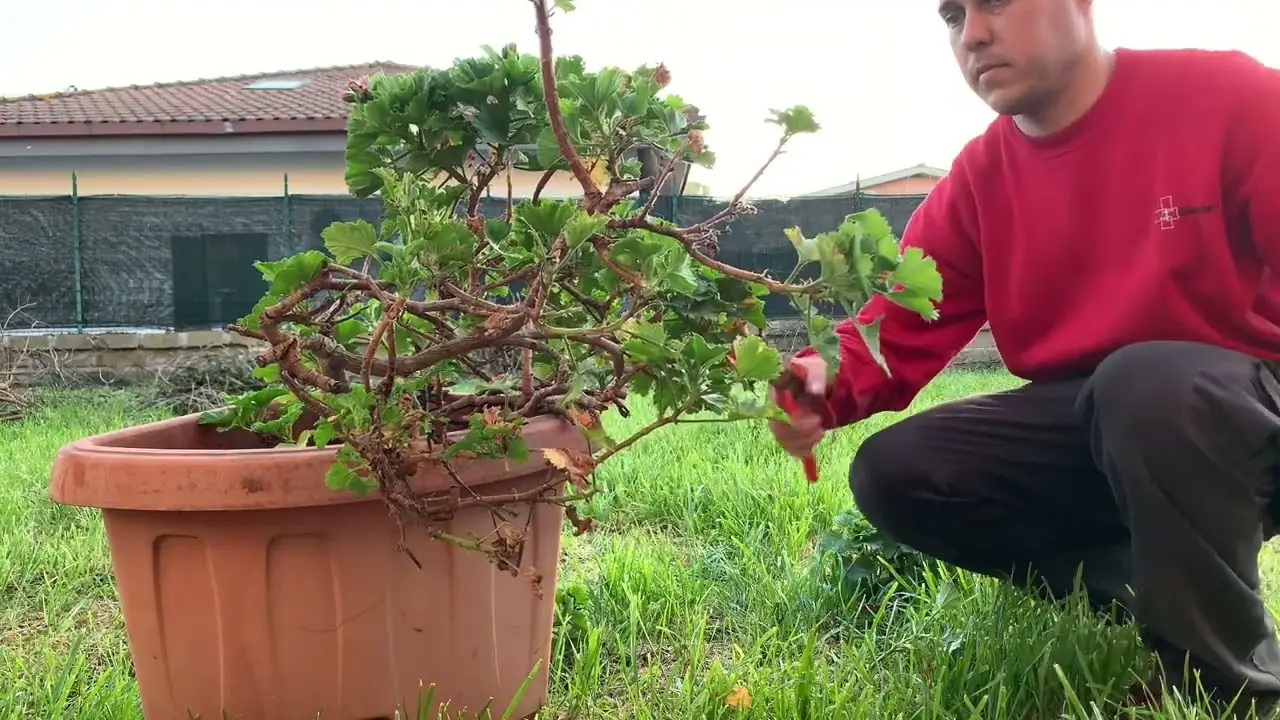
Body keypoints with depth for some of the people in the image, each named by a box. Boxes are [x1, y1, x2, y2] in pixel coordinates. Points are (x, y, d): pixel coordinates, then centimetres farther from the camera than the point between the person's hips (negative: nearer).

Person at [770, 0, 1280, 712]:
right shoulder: (977, 180, 0)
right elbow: (901, 324, -9)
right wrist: (824, 378, -31)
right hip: (1094, 422, 5)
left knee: (1144, 382, -38)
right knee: (893, 473, -8)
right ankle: (1155, 588, -1)